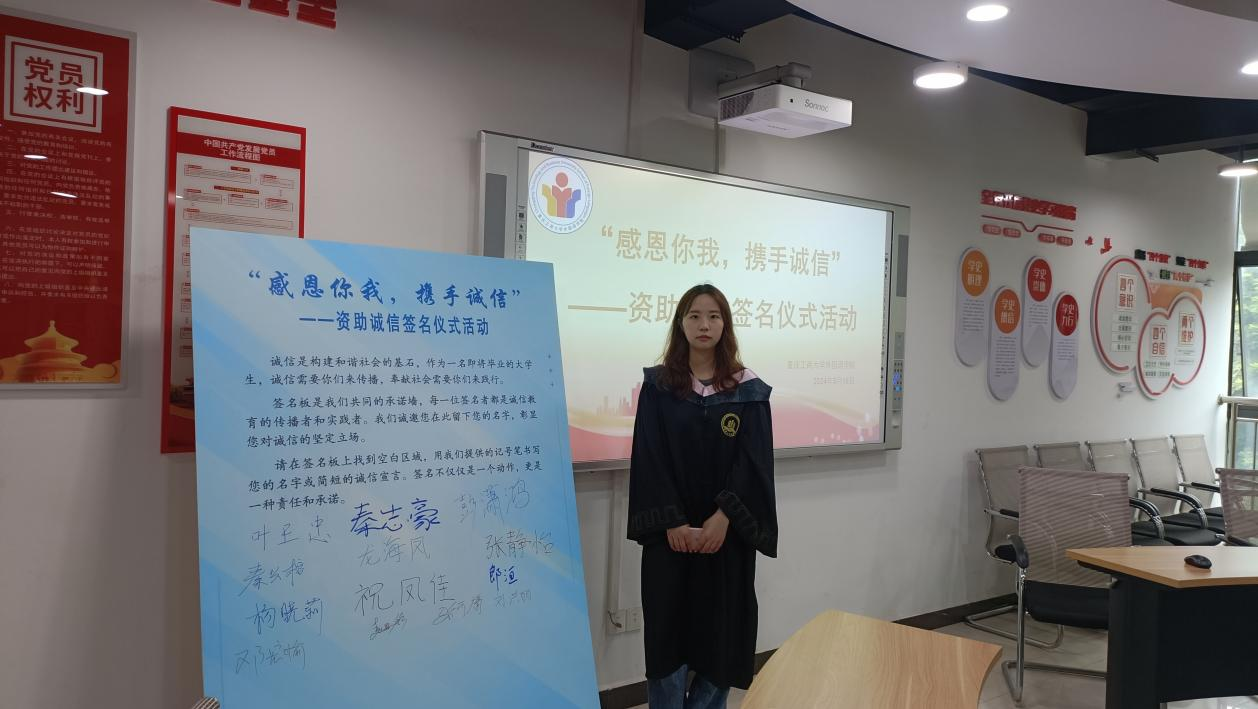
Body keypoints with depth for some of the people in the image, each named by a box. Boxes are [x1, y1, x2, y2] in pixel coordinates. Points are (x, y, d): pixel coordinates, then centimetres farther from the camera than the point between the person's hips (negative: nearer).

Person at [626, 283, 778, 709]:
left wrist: (723, 517, -16)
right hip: (671, 530, 0)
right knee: (668, 628, 3)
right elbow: (649, 458, -5)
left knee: (722, 630, 6)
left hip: (726, 530, 1)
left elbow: (754, 460, -5)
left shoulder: (749, 391, 3)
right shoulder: (657, 386, 2)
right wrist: (672, 522, -14)